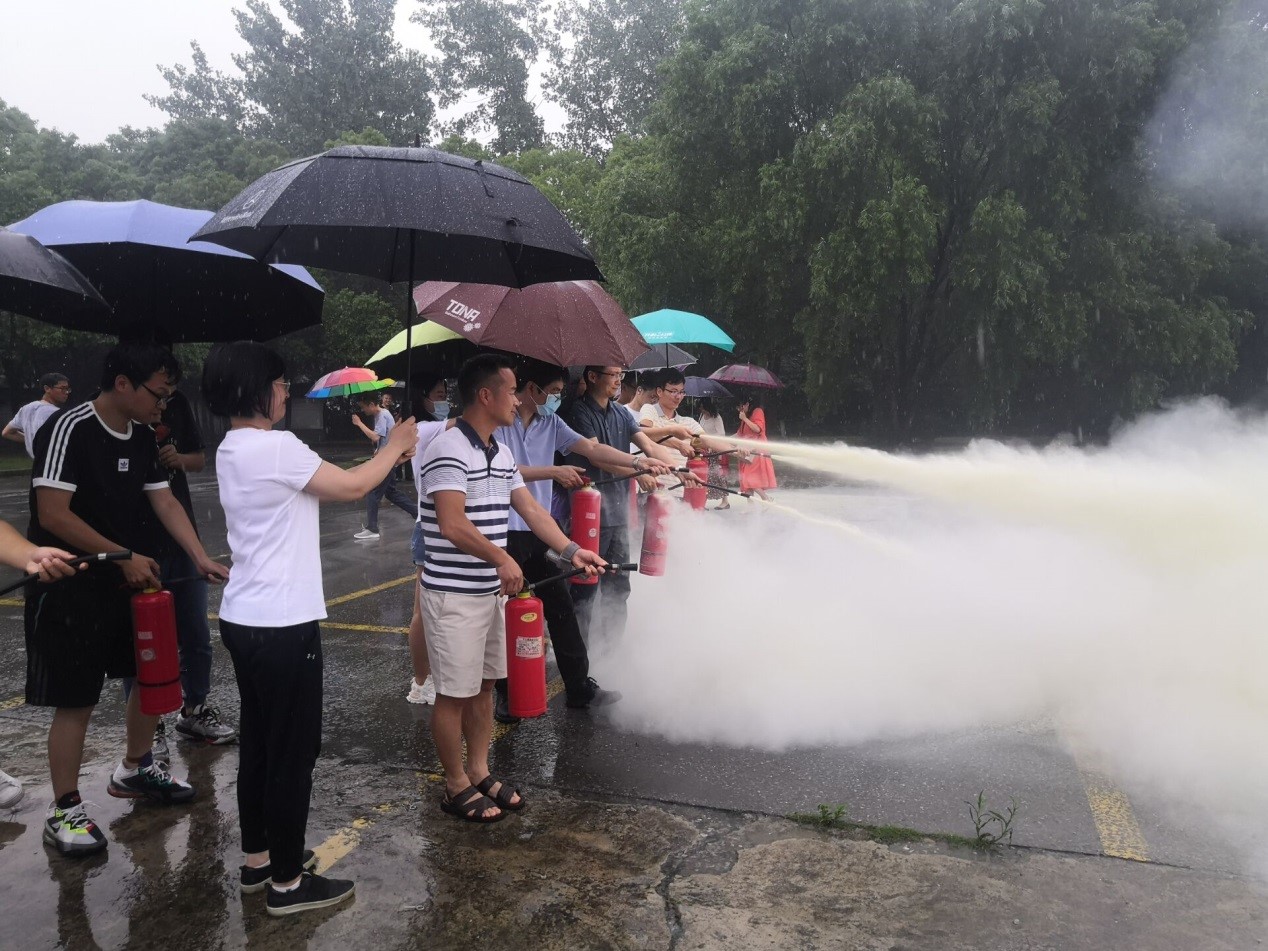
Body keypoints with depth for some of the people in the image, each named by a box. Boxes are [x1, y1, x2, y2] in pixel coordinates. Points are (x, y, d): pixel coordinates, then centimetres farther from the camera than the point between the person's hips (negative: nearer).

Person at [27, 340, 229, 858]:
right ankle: (64, 812, 15)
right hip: (71, 586, -8)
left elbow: (165, 503, 4)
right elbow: (53, 514, -22)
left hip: (128, 578, 8)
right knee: (77, 698, -1)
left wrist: (202, 558, -6)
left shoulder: (144, 438, 4)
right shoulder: (68, 429, -20)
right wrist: (125, 556, -19)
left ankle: (134, 770, 36)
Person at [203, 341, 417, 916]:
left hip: (245, 619, 10)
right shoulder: (274, 446, -19)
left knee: (259, 743, 20)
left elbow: (321, 488, 15)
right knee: (293, 751, 2)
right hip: (281, 626, -10)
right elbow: (351, 487, -11)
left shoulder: (233, 451, 11)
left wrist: (384, 458, 13)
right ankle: (288, 881, 15)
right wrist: (396, 444, 4)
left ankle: (258, 859, 34)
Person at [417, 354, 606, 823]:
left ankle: (479, 772, 32)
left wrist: (571, 550, 2)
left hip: (489, 590, 9)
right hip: (453, 594, -9)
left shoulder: (501, 453, 10)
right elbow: (452, 526, -26)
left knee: (484, 685, 18)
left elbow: (530, 509, 11)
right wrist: (503, 560, -25)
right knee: (455, 693, 4)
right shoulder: (448, 450, -19)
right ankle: (457, 786, 20)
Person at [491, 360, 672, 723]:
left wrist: (640, 463, -4)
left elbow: (591, 448, 4)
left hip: (538, 532, 6)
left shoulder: (551, 423, 8)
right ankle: (505, 693, 21)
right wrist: (554, 472, -20)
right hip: (504, 532, -6)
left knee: (560, 605, 8)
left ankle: (579, 687, 19)